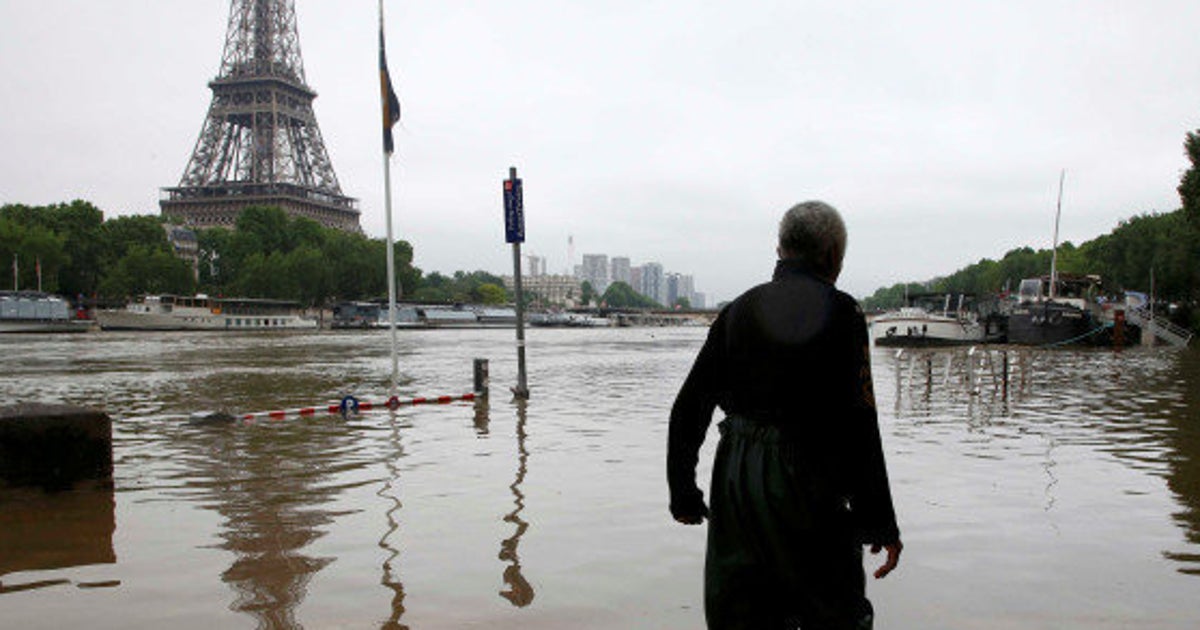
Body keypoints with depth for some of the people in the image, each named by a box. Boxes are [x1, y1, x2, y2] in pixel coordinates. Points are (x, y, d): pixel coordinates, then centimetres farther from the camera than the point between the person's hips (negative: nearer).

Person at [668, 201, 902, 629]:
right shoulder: (839, 312, -8)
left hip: (734, 485, 5)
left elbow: (687, 409, 6)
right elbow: (858, 423, -13)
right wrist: (881, 524, -7)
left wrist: (683, 494, 16)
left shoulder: (739, 310, 7)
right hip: (806, 487, -4)